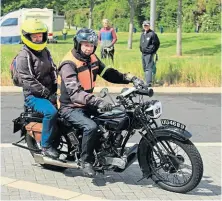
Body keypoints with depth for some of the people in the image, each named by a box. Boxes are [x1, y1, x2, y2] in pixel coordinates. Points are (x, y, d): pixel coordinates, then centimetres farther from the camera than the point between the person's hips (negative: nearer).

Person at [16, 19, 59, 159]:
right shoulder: (23, 56, -12)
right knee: (51, 111, -32)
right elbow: (29, 82, -18)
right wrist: (48, 95, -20)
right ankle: (46, 145, -18)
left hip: (50, 93, 8)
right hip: (33, 96, -8)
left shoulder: (45, 52, 14)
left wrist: (59, 88, 2)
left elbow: (53, 71, 19)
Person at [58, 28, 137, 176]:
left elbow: (108, 73, 10)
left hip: (87, 104, 8)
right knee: (91, 127, -32)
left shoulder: (92, 58, 4)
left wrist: (129, 78, -6)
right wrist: (97, 101, -48)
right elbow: (75, 92, -34)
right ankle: (86, 161, -11)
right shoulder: (69, 64, -22)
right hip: (71, 108, -8)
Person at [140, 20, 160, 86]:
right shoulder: (142, 34, 15)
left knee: (148, 68, -12)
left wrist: (152, 51, -6)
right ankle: (147, 81, 20)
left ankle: (149, 83, -14)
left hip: (149, 54, -8)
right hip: (143, 54, 8)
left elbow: (157, 43, -8)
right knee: (145, 68, 12)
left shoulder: (152, 34, -9)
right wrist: (141, 49, 15)